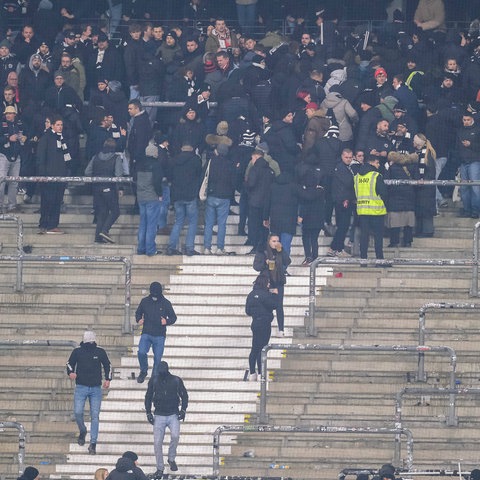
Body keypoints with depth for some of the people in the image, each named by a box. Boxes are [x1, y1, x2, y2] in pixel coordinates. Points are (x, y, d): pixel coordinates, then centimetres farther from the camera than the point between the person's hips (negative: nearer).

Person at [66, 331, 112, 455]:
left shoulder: (100, 352, 2)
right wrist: (71, 372, -8)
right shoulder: (78, 351, 0)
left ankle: (93, 443, -1)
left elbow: (107, 365, 15)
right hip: (81, 387, 0)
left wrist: (108, 379, 3)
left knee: (95, 416, -4)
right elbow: (69, 363, 13)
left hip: (96, 388, 0)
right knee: (78, 412, -11)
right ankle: (82, 431, 20)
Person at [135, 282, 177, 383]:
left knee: (157, 358, 2)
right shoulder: (145, 301, 2)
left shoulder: (166, 303, -2)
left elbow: (173, 317, 6)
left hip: (159, 336, 0)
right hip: (146, 334, 0)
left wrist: (167, 321, -16)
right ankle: (143, 371, 8)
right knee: (141, 352, -19)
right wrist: (139, 320, -6)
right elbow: (138, 313, 17)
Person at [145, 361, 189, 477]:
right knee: (157, 442, -6)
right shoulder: (154, 381, 1)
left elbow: (184, 395, 8)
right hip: (159, 416, 1)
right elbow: (148, 397, 11)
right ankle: (160, 469, 7)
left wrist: (183, 410, -4)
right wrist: (148, 413, 3)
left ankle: (171, 459, -1)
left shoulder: (176, 380, -2)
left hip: (173, 415, -1)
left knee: (175, 436, -26)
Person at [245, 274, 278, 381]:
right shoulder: (264, 294, -15)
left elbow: (248, 311, 11)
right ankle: (261, 374, -3)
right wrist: (275, 295, 1)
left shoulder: (251, 294, 8)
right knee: (261, 349, -4)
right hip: (264, 324, -7)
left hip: (255, 323, 7)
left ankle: (252, 373, 15)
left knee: (254, 349, 12)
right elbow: (274, 305, -14)